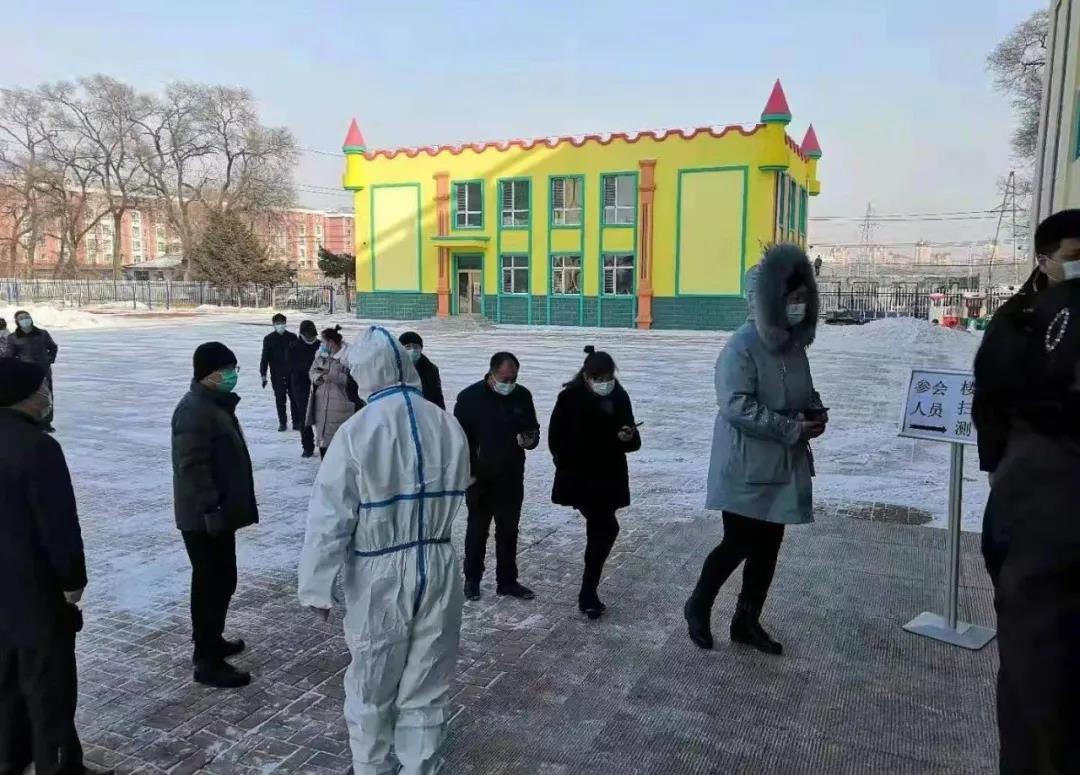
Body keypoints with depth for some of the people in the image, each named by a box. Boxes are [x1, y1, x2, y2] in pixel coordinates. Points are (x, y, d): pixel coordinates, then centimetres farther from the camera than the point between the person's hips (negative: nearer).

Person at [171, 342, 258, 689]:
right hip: (204, 517, -10)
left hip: (220, 513, 10)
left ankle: (211, 641, 36)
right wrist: (211, 508, -25)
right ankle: (207, 661, 8)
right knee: (211, 583, -2)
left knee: (221, 580, 20)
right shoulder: (195, 410, -20)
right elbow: (193, 466, -25)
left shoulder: (216, 403, 13)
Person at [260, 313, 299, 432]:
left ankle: (296, 422, 11)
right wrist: (263, 374, -1)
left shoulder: (292, 337, 2)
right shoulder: (269, 339, 1)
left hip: (292, 373, 0)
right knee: (280, 399, 5)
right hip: (277, 375, 0)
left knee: (295, 398, 1)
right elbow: (265, 358, 3)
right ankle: (282, 423, 13)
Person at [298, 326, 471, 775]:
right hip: (439, 568, 3)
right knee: (426, 690, 17)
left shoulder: (356, 431, -16)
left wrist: (317, 589, -6)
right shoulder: (448, 426, -4)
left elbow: (330, 517, -14)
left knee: (371, 688, 19)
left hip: (380, 574, -3)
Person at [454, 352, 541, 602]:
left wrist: (531, 439, -13)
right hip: (480, 480, -3)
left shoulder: (522, 396, 0)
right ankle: (472, 580, 29)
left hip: (512, 479, 4)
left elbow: (533, 429, 11)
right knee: (477, 531, 12)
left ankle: (507, 581, 27)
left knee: (508, 532, 14)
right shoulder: (470, 397, -12)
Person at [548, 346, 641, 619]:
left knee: (598, 533, 11)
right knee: (606, 529, -11)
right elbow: (555, 437, -4)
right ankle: (589, 594, 2)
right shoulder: (570, 397, -12)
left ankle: (588, 593, 25)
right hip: (579, 479, -4)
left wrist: (629, 438, -23)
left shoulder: (619, 397, -3)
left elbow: (633, 442, -1)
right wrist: (568, 466, -6)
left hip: (610, 479, 4)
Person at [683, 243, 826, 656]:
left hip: (784, 466, 8)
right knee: (739, 544, 0)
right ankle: (698, 606, 24)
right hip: (747, 468, -8)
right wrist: (791, 429, -22)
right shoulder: (742, 346, -16)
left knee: (768, 547, 13)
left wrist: (817, 414, 1)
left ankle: (747, 621, 28)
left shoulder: (794, 344, 9)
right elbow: (737, 407, -24)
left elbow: (805, 393, 23)